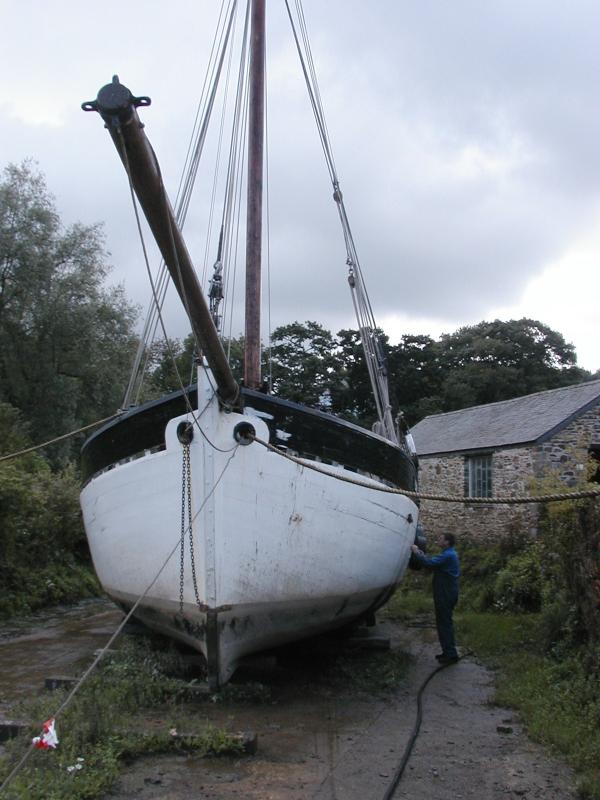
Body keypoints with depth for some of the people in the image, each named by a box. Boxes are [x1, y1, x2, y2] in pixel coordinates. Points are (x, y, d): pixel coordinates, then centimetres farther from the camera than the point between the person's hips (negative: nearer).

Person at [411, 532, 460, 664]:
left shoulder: (448, 555, -20)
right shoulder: (451, 554, 14)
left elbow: (430, 563, -25)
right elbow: (435, 564, 14)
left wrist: (416, 553, -13)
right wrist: (422, 554, 8)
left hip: (445, 595, -11)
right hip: (446, 594, 11)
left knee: (444, 623, -5)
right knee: (445, 623, 17)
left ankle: (451, 655, -1)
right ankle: (449, 652, 25)